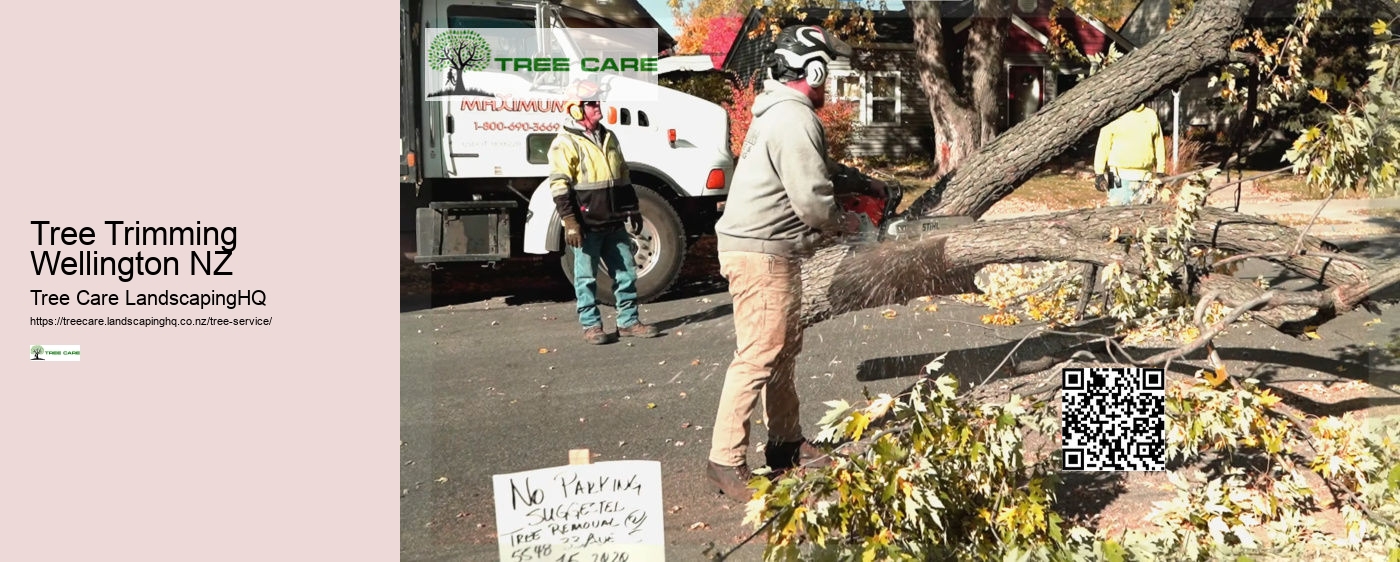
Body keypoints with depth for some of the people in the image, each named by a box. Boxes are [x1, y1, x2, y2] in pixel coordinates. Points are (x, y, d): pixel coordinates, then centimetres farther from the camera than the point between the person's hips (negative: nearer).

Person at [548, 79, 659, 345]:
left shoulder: (609, 138, 15)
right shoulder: (565, 143, -9)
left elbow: (623, 177, 21)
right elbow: (559, 186, -14)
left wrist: (633, 210, 19)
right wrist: (570, 222, -19)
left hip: (614, 223, 7)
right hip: (586, 225, -7)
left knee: (626, 270, 8)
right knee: (586, 277, 3)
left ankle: (628, 321, 17)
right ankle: (591, 325, 12)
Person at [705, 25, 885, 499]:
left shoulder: (781, 111, 14)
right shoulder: (795, 121, -19)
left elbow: (817, 170, 28)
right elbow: (812, 200, -21)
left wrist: (863, 183, 21)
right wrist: (843, 223, -2)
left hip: (769, 250, 11)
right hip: (761, 254, -11)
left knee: (784, 349, 18)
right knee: (758, 357, -8)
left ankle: (786, 445, 29)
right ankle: (726, 462, -3)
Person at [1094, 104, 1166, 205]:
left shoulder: (1151, 115, 12)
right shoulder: (1115, 117, -1)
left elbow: (1159, 144, 16)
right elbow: (1102, 145, -2)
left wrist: (1160, 172, 13)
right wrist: (1099, 173, -7)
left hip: (1144, 178, 4)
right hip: (1120, 178, -4)